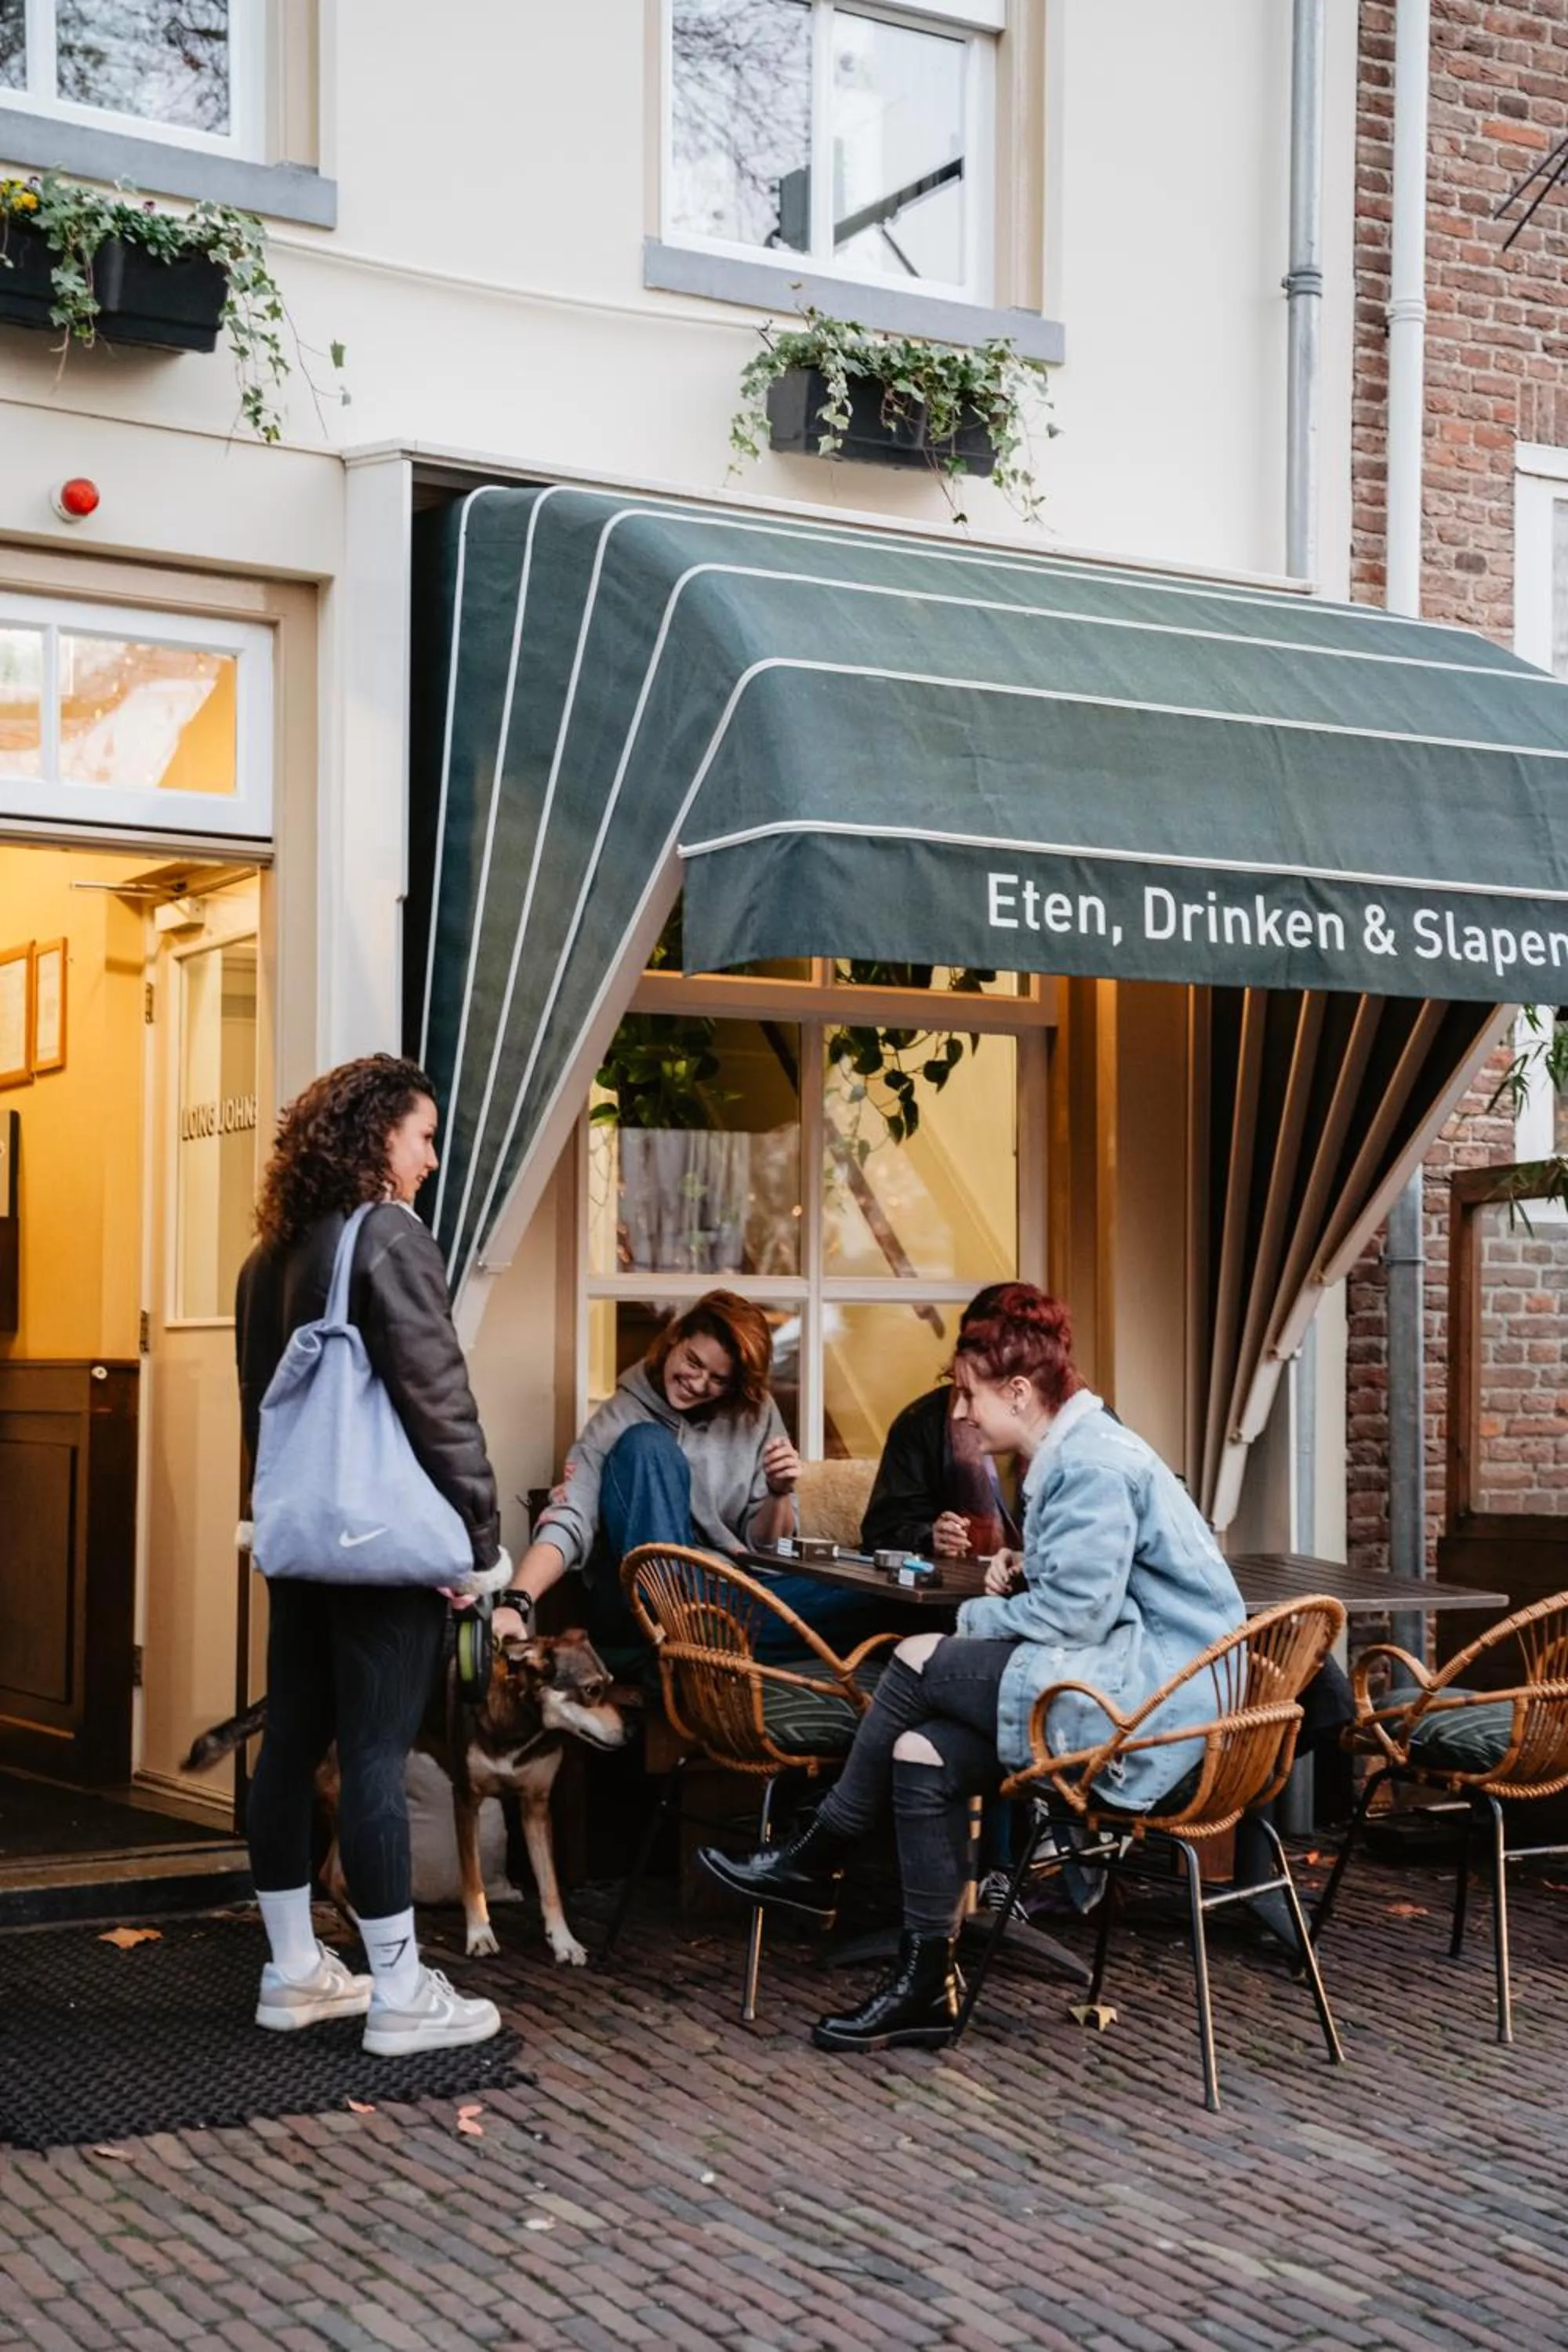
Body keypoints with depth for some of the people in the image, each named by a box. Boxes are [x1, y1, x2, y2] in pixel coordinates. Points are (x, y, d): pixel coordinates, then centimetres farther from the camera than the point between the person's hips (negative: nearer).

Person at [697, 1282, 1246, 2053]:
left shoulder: (1092, 1466, -15)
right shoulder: (1072, 1455, 17)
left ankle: (814, 1862, 1)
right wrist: (1028, 1570, 8)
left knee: (919, 1663, -14)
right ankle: (927, 1984, 0)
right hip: (1135, 1683, 10)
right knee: (922, 1751, -3)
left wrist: (976, 1618, -3)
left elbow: (1074, 1614, -20)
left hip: (1150, 1696, -10)